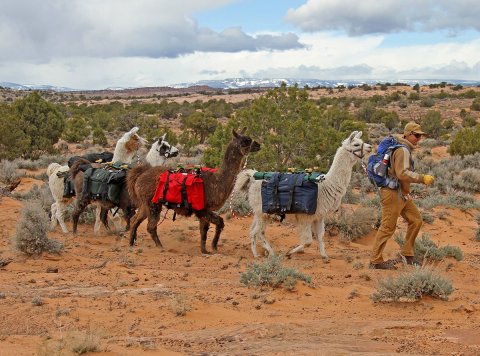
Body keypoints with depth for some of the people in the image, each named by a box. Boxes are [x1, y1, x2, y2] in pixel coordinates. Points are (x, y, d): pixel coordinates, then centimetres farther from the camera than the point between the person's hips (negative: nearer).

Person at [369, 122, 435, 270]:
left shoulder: (406, 149, 16)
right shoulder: (403, 150, -16)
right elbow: (402, 173, -27)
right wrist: (423, 178, -25)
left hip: (402, 195, 10)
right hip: (393, 194, -10)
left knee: (416, 220, 11)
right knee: (387, 228, -5)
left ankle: (407, 253, 20)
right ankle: (376, 261, 2)